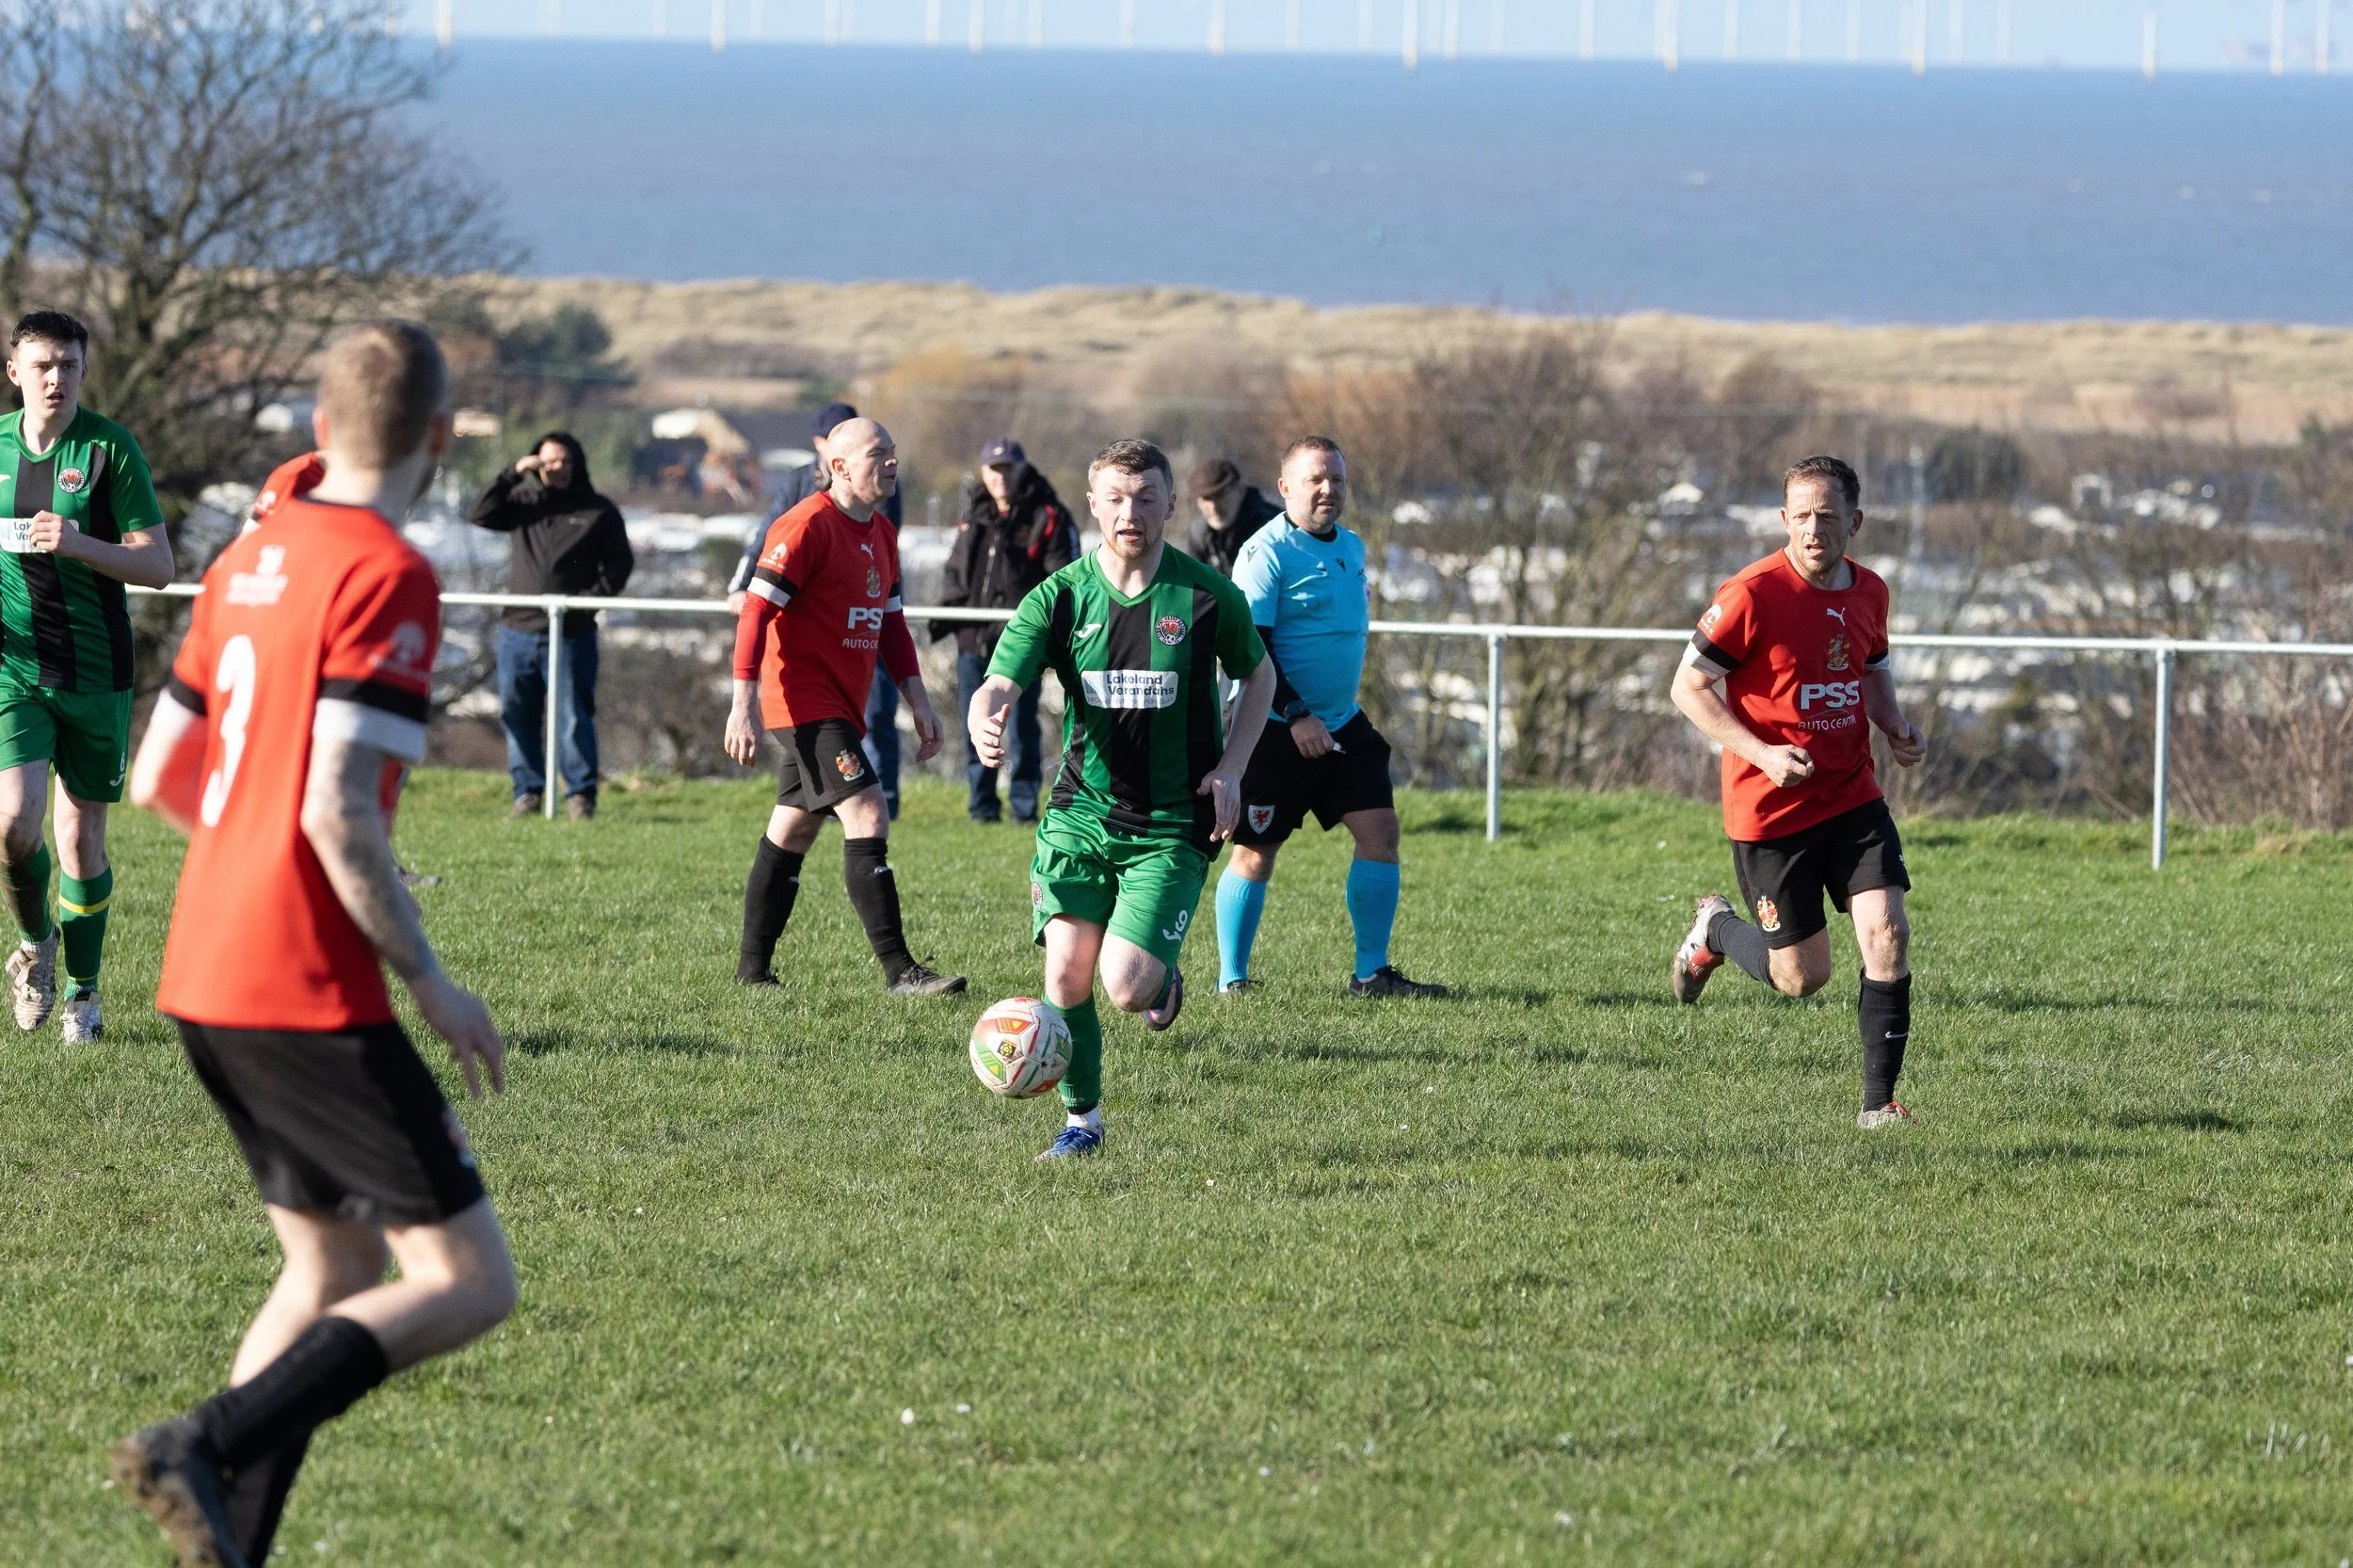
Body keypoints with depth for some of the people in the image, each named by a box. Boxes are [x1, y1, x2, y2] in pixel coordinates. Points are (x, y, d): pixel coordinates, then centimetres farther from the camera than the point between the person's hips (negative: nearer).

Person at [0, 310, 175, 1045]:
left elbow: (158, 565, -7)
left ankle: (82, 992, 21)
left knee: (82, 838, 5)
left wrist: (78, 544, -22)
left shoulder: (110, 449, -6)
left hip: (94, 672, -1)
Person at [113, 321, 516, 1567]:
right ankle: (209, 1448, -21)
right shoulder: (387, 576, -13)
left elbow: (157, 778, 18)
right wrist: (429, 982, -12)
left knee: (335, 1267, 18)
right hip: (309, 994, -9)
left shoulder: (251, 559, 12)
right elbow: (338, 811, -21)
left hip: (202, 983, 9)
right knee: (466, 1281, -5)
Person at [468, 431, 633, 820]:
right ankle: (527, 792, 16)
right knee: (516, 715, 6)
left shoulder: (598, 511, 3)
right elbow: (482, 514, -1)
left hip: (571, 636, -3)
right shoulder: (523, 501, 11)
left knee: (573, 717, -4)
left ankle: (580, 794, 5)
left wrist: (595, 595, -11)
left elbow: (620, 562, 5)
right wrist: (512, 473, -9)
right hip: (518, 631, 3)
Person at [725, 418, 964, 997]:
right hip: (806, 703, -9)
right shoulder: (808, 526, -14)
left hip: (842, 708, 9)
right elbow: (756, 611, -17)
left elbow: (891, 623, 22)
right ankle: (898, 970, -19)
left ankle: (753, 968, 20)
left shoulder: (881, 536, 14)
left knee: (792, 831, 14)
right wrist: (744, 703, -22)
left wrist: (918, 700, 16)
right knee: (868, 818, -17)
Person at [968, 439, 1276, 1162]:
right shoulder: (1059, 598, -4)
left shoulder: (1208, 598, -5)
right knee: (1066, 974, -7)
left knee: (1126, 987, -15)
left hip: (1172, 824, -2)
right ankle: (1082, 1120, 15)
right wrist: (985, 725, -38)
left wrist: (1230, 767, -2)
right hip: (1081, 813, 2)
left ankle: (1164, 981, 23)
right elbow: (999, 685, -13)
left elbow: (1258, 675, 11)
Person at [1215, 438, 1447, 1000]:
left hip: (1342, 723, 7)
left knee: (1379, 828, -1)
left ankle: (1371, 974, 4)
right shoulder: (1266, 553, -14)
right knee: (1255, 850, -2)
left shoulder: (1352, 548, 11)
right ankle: (1231, 980, 9)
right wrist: (1296, 715, -25)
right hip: (1274, 730, -7)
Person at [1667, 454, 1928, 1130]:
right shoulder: (1752, 595, -16)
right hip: (1769, 812, -4)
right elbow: (1689, 686, -12)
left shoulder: (1869, 592, 3)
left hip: (1852, 796, 4)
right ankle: (1716, 930, 37)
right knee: (1801, 977, 3)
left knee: (1887, 933, -13)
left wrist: (1896, 727, 2)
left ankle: (1878, 1101, -2)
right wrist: (1761, 752, -23)